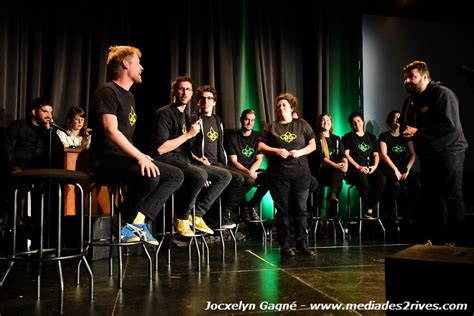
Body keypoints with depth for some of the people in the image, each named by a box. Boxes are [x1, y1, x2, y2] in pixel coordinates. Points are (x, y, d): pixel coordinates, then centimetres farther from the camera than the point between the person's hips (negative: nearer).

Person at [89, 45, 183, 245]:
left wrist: (139, 156, 6)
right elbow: (111, 131, -20)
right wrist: (139, 156, -27)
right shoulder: (108, 92, -7)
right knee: (149, 175, -35)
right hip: (106, 158, -9)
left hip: (124, 157, 9)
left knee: (176, 175, -6)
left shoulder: (129, 96, 21)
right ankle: (124, 223, -11)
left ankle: (137, 221, -14)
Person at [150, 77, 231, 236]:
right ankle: (181, 218, -15)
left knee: (225, 176, -1)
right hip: (167, 162, -9)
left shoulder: (187, 117, 20)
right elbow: (160, 148, -18)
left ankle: (197, 215, -3)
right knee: (199, 174, -36)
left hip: (185, 162, 9)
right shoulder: (164, 113, -6)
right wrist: (188, 134, -14)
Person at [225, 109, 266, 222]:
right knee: (249, 180, -37)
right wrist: (248, 172, -21)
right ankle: (244, 207, -10)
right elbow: (233, 161, -7)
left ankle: (252, 206, -9)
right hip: (237, 171, -4)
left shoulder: (257, 136, 11)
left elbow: (259, 159, 5)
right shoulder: (232, 136, 0)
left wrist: (251, 171, -15)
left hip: (253, 170, 4)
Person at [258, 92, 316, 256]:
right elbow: (260, 146, 5)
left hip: (300, 173, 1)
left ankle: (302, 244, 12)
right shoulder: (271, 127, 10)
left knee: (300, 209, 2)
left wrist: (300, 152, -9)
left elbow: (313, 145, 9)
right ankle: (284, 245, 11)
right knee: (282, 210, 3)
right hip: (278, 175, 0)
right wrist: (276, 151, -11)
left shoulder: (302, 125, 11)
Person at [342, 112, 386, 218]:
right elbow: (346, 154, 1)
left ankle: (370, 209, -24)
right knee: (363, 180, -38)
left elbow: (376, 154, 18)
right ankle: (370, 206, -19)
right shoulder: (348, 137, 12)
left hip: (370, 167, 3)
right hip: (354, 168, -3)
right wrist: (358, 167, -11)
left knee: (381, 178, -30)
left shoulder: (371, 137, 23)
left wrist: (375, 166, -3)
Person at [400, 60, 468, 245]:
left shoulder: (442, 94, -12)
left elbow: (450, 125, -23)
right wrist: (407, 131, -4)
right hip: (427, 155, 8)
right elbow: (405, 126, 20)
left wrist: (419, 132, -20)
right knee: (431, 198, 10)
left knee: (453, 198, -5)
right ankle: (435, 238, 19)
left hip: (449, 153, -8)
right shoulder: (410, 101, 13)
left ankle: (455, 240, 3)